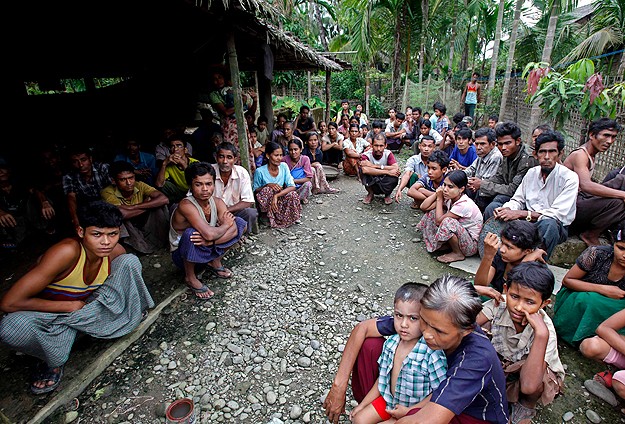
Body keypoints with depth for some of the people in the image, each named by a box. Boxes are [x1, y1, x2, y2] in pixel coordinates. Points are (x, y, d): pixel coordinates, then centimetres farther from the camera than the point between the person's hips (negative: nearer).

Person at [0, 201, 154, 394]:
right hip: (49, 313, -3)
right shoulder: (67, 251, -34)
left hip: (84, 309, 3)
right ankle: (54, 362, -7)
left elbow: (127, 273, 10)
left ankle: (130, 316, 6)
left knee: (130, 260, -14)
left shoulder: (115, 251, -17)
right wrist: (71, 306, -24)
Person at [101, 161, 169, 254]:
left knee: (160, 205, -18)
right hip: (124, 230, -2)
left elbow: (164, 199, -28)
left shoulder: (139, 186, -12)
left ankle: (160, 239, -5)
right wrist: (148, 205, -23)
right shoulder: (107, 192, -20)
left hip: (142, 225, 3)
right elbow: (123, 214, -38)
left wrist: (133, 207, -30)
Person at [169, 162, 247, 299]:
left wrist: (210, 240, -37)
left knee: (240, 222, -6)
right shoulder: (186, 205, -30)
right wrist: (226, 225, -22)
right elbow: (209, 234, -41)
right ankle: (190, 278, -11)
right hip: (183, 256, -5)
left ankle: (215, 263, 7)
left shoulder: (217, 202, -11)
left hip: (206, 251, 5)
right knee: (191, 233, -39)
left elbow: (234, 229, -22)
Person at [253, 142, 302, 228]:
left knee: (293, 194, -27)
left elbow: (292, 186, -18)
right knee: (267, 190, -33)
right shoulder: (260, 171, -19)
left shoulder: (284, 166, -11)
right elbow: (255, 191, -9)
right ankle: (270, 218, -9)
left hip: (280, 200, 2)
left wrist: (276, 196, -33)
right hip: (266, 204, -2)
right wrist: (267, 185, -30)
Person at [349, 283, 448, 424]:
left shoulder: (432, 355, -31)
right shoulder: (391, 343, -10)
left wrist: (409, 412, -19)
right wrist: (362, 405, 7)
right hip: (388, 400, 5)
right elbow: (382, 379, 3)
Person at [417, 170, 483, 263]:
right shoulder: (449, 197, -6)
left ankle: (458, 253, -9)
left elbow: (439, 221, -25)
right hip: (459, 236, 8)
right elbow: (424, 207, -5)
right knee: (433, 212, -1)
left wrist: (439, 199, -16)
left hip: (471, 245, -8)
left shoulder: (464, 205, -29)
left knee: (447, 222, -34)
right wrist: (437, 193, -13)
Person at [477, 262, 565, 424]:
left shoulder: (544, 329, -33)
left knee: (530, 389, -38)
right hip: (502, 361, 3)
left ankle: (525, 408, 0)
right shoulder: (499, 304, -26)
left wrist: (541, 334, -49)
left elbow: (529, 386, -45)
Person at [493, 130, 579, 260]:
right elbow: (518, 200, 9)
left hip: (557, 226, -4)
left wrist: (520, 213, -30)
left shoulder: (569, 178, -11)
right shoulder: (531, 173, 6)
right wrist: (507, 209, -16)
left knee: (548, 223, -39)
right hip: (528, 221, 5)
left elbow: (558, 214, -21)